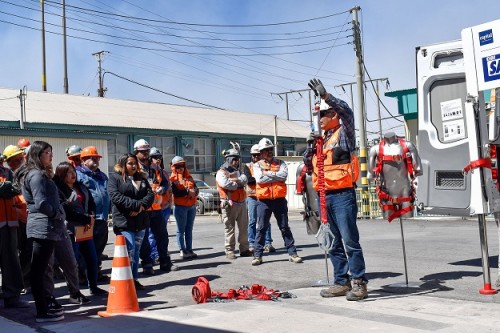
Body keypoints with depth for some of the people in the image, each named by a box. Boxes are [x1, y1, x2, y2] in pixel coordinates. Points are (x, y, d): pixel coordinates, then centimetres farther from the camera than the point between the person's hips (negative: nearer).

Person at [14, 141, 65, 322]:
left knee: (39, 270, 13)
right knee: (38, 271, -5)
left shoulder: (40, 174, 19)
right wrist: (58, 215, -8)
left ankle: (44, 308, 21)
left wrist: (57, 215, 10)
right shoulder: (37, 175, -12)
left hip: (43, 226, 10)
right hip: (44, 227, -10)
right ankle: (42, 313, 0)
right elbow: (42, 203, -21)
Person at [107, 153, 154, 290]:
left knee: (136, 251, 10)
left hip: (140, 221, 6)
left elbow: (150, 194, 7)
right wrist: (136, 204, -18)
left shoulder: (141, 178, 17)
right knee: (130, 251, -12)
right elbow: (116, 196, -14)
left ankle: (134, 279, 18)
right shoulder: (114, 177, 0)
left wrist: (141, 205, -13)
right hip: (124, 221, -5)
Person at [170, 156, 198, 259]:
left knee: (189, 229, 10)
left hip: (192, 206, 6)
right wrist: (187, 192, -18)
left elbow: (196, 189, 7)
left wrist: (194, 192, -14)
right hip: (180, 207, -6)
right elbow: (176, 192, -15)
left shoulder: (188, 176, 15)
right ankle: (182, 251, 2)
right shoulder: (173, 179, -2)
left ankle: (189, 250, 15)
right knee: (181, 230, -2)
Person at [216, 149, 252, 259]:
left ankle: (244, 249, 16)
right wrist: (238, 183, -6)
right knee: (229, 228, -3)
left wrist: (233, 180, -13)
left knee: (244, 227, 9)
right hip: (230, 204, -7)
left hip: (242, 203, 7)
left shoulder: (238, 172, 19)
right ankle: (229, 251, 2)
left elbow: (244, 180, 0)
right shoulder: (221, 173, -3)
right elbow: (226, 184, -20)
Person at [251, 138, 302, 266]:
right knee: (261, 228, 2)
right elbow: (259, 179, -12)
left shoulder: (280, 163, 9)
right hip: (264, 200, -1)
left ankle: (292, 253, 11)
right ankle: (257, 255, 8)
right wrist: (277, 176, -9)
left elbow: (284, 175, -11)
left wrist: (267, 173, -11)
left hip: (279, 199, 1)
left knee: (285, 227, 7)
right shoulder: (257, 165, 6)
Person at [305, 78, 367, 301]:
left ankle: (359, 283, -2)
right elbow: (308, 165, 20)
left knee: (350, 240, -8)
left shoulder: (343, 133, 0)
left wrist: (325, 96, -26)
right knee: (334, 243, 11)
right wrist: (310, 145, 6)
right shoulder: (321, 139, 19)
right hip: (325, 196, 8)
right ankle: (341, 282, 18)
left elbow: (346, 112, -21)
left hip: (342, 195, -8)